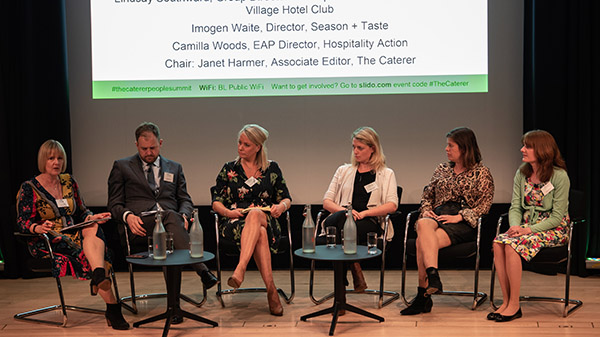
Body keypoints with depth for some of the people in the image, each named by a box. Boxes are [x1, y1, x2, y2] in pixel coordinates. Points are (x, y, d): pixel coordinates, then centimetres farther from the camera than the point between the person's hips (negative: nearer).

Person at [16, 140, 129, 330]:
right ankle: (112, 308, -38)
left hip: (73, 235, 4)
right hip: (46, 244, -4)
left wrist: (93, 217, -7)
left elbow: (81, 212, 17)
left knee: (93, 229, -33)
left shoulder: (68, 182, 15)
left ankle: (98, 277, -57)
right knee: (89, 252, -31)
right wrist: (39, 228, -28)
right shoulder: (29, 189, 0)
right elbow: (23, 223, -5)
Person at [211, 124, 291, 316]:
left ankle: (240, 270, -54)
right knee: (260, 234, -38)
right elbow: (216, 203, 9)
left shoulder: (272, 168, 13)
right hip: (235, 223, 1)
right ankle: (271, 290, -44)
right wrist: (229, 212, -13)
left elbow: (286, 199, 13)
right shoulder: (229, 169, 14)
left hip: (267, 222, 0)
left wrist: (281, 206, -12)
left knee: (255, 214, -40)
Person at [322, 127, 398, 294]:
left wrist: (363, 213, -13)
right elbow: (326, 201, 15)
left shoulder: (386, 174, 16)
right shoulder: (343, 171, 25)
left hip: (370, 222, -2)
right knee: (342, 217, -36)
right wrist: (343, 210, -8)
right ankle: (355, 272, -30)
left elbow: (392, 205, 1)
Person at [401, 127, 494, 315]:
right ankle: (433, 275, -49)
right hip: (437, 216, 4)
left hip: (463, 223, -4)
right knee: (423, 224, -37)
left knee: (422, 241, -33)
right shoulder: (441, 169, 25)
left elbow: (485, 204, 0)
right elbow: (427, 195, 28)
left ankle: (423, 296, -34)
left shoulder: (481, 173, 9)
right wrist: (426, 211, 4)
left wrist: (459, 217, -13)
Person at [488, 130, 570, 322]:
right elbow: (515, 207, 6)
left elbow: (557, 216, -14)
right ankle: (506, 301, -20)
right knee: (498, 243, -25)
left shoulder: (559, 176, -12)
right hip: (527, 226, 6)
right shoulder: (522, 173, 6)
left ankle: (514, 305, -22)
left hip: (554, 229, -5)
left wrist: (529, 229, -22)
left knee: (513, 245, -31)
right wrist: (515, 226, -16)